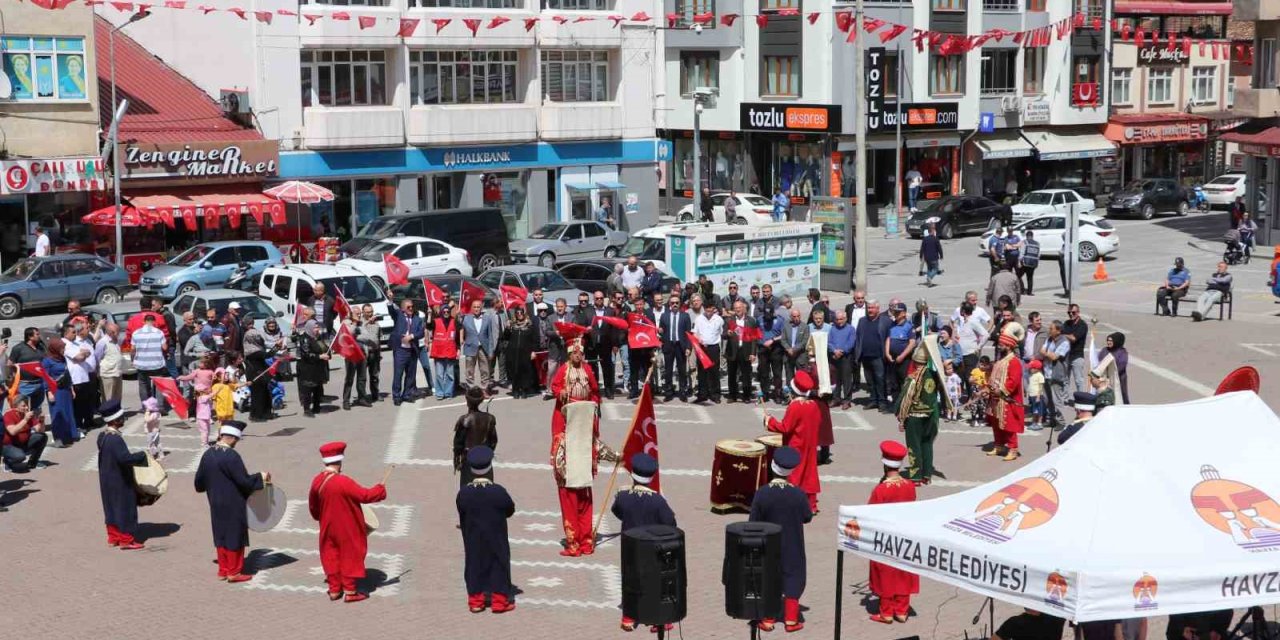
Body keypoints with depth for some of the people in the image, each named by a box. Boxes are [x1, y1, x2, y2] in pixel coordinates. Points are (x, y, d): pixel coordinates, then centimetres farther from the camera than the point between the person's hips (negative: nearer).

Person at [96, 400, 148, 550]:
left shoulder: (102, 436, 2)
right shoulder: (115, 439, -27)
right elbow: (125, 458, -35)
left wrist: (133, 456, 13)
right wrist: (142, 456, -21)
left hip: (107, 480, 9)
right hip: (120, 481, -9)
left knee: (112, 507, 19)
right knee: (125, 508, 4)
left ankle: (113, 537, 30)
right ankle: (126, 540, 12)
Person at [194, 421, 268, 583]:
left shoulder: (208, 454, 0)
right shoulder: (231, 456, -22)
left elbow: (199, 480, 10)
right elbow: (244, 480, -22)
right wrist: (261, 477, -7)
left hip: (216, 504, 7)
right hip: (233, 505, -7)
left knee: (221, 536, 17)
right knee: (235, 536, 5)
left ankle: (223, 570, 25)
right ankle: (234, 572, 12)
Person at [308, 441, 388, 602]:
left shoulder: (316, 481, -6)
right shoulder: (343, 482, -27)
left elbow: (313, 506, 8)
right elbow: (365, 495, -21)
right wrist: (380, 489, -4)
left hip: (328, 528, 6)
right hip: (347, 530, -6)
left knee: (331, 557, 17)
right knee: (349, 556, 7)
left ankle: (334, 589, 24)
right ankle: (350, 591, 13)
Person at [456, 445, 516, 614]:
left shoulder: (463, 493, -14)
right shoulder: (498, 491, -20)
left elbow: (461, 515, -2)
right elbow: (510, 510, -5)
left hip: (473, 541, 2)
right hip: (496, 541, -2)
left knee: (474, 564, 15)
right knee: (498, 564, 11)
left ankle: (475, 600, 21)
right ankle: (499, 600, 16)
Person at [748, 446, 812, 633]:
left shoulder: (762, 493, -18)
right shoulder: (798, 493, -17)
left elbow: (753, 522, -10)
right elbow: (807, 517, -3)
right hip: (792, 548, 0)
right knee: (792, 579, 13)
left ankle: (767, 620, 18)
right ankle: (791, 620, 17)